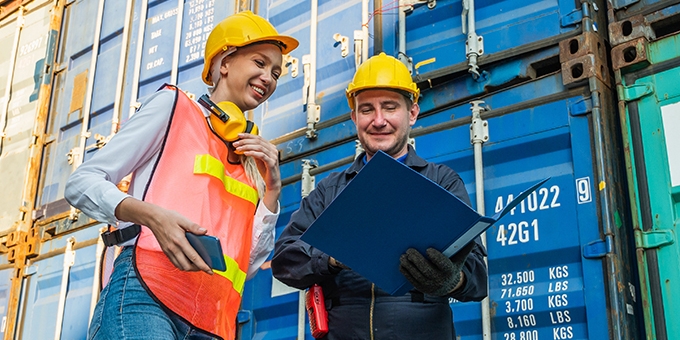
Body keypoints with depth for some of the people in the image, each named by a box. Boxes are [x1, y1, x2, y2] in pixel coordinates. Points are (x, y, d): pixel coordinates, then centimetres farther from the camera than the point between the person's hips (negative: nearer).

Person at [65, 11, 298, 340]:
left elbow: (250, 263, 16)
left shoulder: (254, 159, 22)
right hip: (145, 297, -5)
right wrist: (151, 215, -16)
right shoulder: (174, 105, 8)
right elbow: (81, 183, 1)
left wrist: (271, 189, 7)